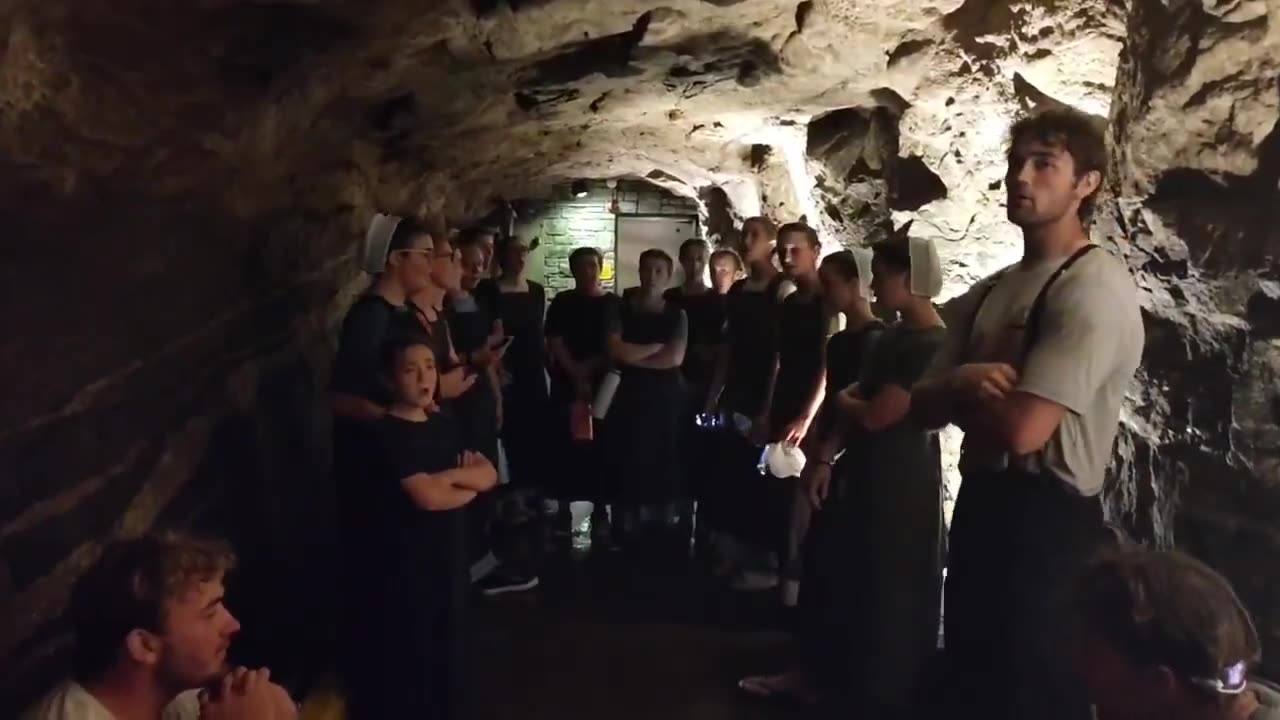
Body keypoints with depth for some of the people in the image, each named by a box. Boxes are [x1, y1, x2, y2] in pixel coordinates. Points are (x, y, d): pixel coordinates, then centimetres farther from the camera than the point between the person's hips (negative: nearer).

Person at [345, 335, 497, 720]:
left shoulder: (445, 423, 8)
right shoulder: (387, 434, -15)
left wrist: (452, 475, -12)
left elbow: (489, 474, 4)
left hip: (447, 557, 7)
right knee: (405, 661, 3)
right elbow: (428, 497, -23)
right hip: (401, 564, -7)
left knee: (447, 654, 17)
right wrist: (469, 484, -7)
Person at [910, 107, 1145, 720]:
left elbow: (1020, 430, -25)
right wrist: (962, 382, -15)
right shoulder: (985, 294, 11)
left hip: (1046, 522, -8)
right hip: (979, 506, 9)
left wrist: (958, 394, -5)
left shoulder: (1095, 288, -17)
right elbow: (923, 406, 8)